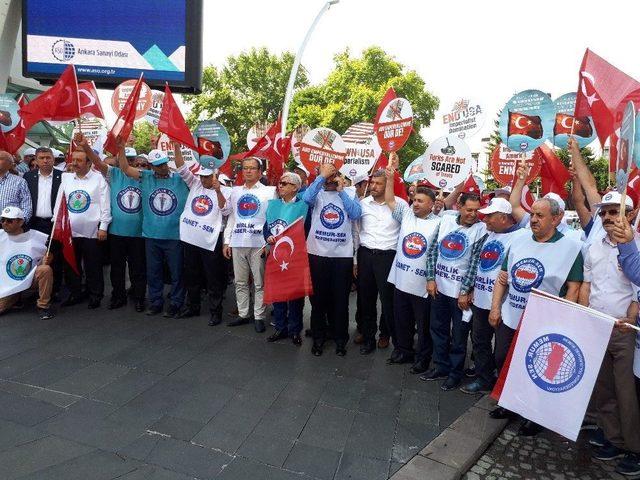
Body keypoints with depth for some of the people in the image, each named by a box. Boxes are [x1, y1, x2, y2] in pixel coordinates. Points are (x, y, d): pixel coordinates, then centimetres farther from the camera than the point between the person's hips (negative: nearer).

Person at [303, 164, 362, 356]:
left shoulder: (349, 192, 6)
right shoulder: (317, 192, 4)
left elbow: (356, 214, -10)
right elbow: (306, 198, -19)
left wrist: (341, 191, -7)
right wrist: (322, 176, -14)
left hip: (343, 254, 0)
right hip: (317, 253, 0)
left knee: (340, 298, 9)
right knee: (318, 297, 10)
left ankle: (340, 338, 25)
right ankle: (318, 338, 26)